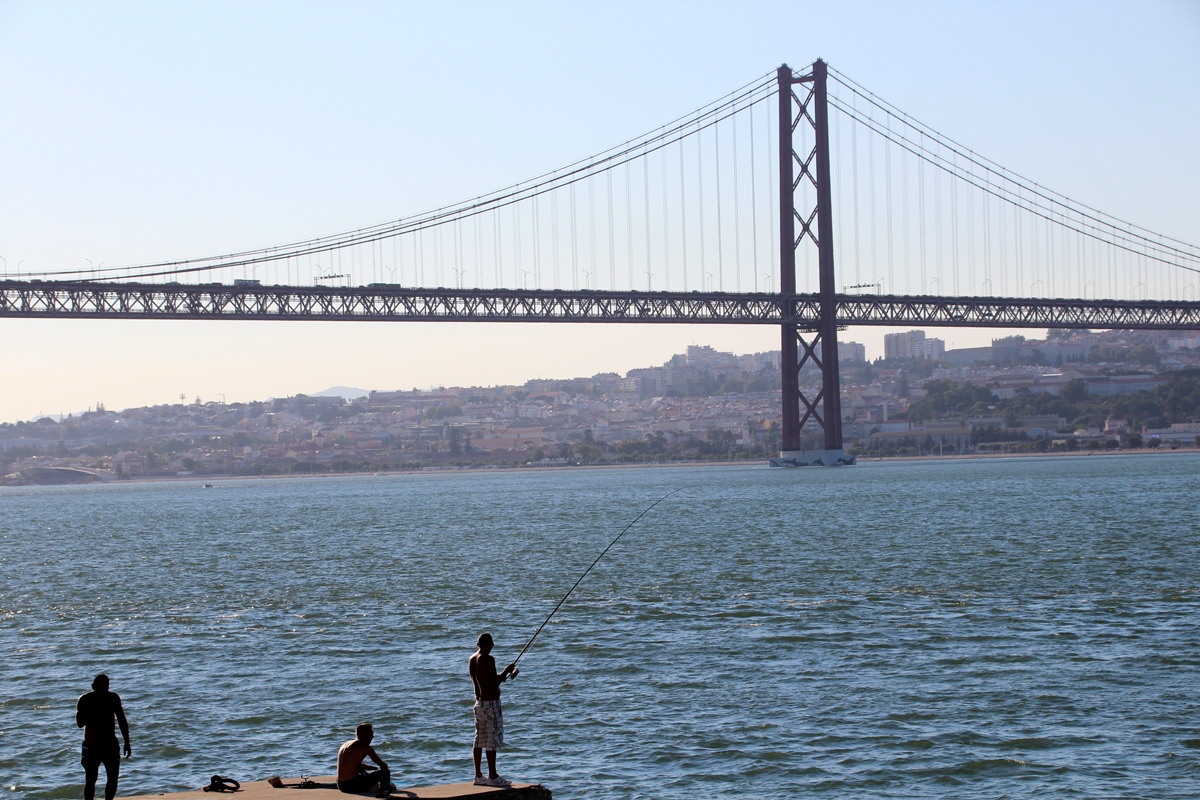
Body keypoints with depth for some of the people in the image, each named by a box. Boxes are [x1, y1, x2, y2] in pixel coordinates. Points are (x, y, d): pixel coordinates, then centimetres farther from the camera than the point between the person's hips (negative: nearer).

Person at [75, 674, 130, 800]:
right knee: (90, 779, -5)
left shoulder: (113, 698, 2)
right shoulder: (85, 700, -8)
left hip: (110, 744, 3)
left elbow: (122, 721, 10)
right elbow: (80, 723, -18)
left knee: (113, 777, -1)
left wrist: (127, 743, 8)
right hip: (91, 746, -3)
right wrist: (95, 709, -29)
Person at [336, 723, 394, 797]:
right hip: (352, 785, -9)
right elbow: (383, 766, -5)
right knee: (385, 772, -2)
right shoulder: (365, 747, -8)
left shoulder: (345, 745, 17)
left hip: (341, 785, 9)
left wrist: (376, 768, 28)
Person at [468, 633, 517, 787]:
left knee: (479, 739, 10)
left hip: (479, 702, 9)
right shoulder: (488, 659, -17)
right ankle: (493, 777, -3)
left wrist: (504, 675, 21)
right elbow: (494, 683, -20)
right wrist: (506, 671, -5)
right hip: (491, 703, -9)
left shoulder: (472, 659, 9)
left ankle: (478, 776, 13)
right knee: (492, 740, -5)